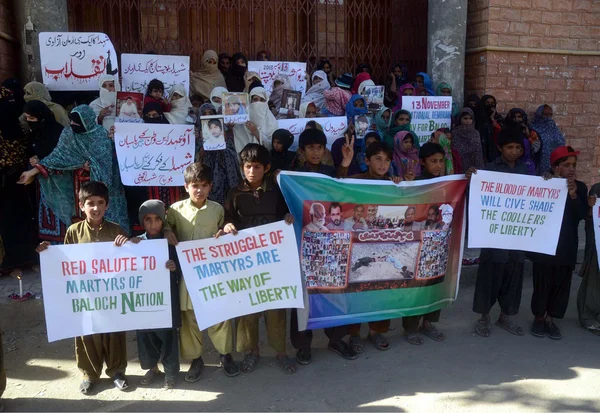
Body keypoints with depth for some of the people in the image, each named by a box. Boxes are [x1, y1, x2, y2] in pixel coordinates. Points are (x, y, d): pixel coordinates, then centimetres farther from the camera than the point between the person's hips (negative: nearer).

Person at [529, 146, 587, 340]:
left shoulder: (580, 187, 4)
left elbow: (582, 215, -6)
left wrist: (574, 195, -21)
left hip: (567, 246, 3)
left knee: (561, 283, 8)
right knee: (543, 282, 5)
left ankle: (550, 318, 22)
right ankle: (539, 317, 23)